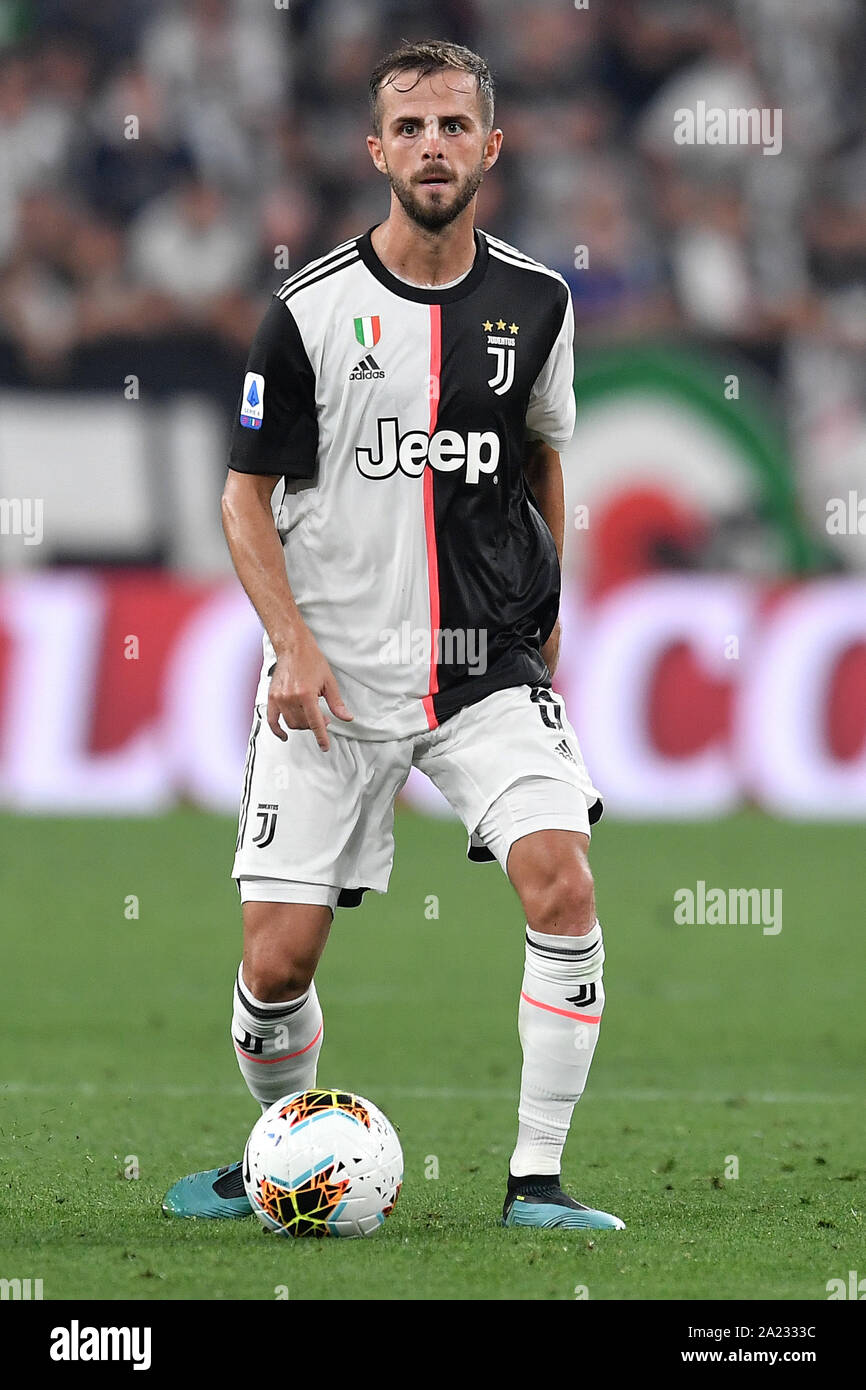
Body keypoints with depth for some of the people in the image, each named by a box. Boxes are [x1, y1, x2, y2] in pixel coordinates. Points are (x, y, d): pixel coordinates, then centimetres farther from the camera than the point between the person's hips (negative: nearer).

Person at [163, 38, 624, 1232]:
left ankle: (538, 1181, -10)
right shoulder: (310, 311, -6)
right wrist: (292, 642, -13)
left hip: (488, 671, 1)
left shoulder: (535, 305, 3)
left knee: (562, 882, -20)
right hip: (334, 679, -1)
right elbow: (249, 495, 0)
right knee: (279, 960, -4)